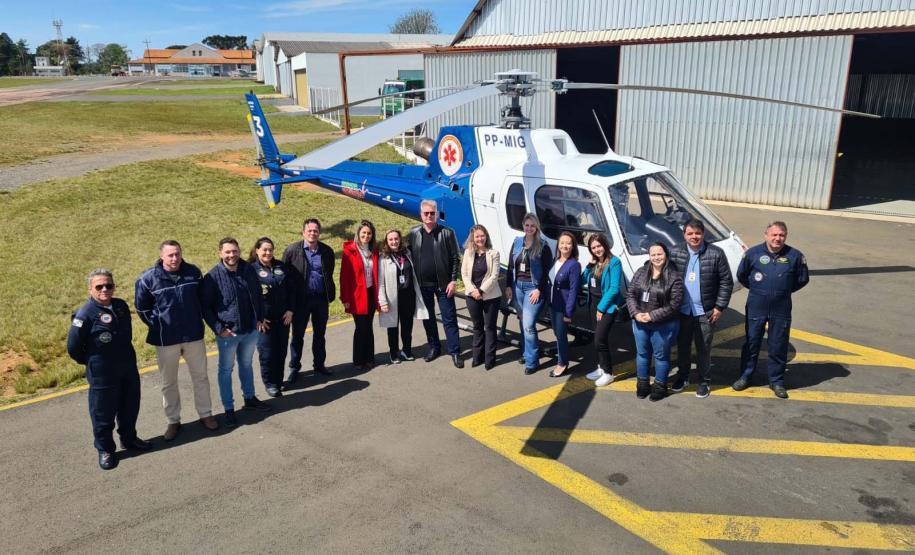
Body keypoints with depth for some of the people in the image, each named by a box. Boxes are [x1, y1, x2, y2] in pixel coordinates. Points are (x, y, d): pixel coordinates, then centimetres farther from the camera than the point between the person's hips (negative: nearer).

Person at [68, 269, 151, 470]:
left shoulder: (121, 306, 1)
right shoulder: (85, 314, -18)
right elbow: (73, 347, -12)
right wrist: (93, 362, 0)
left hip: (129, 368, 6)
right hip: (102, 374, -6)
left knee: (130, 407, 19)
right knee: (103, 413, 8)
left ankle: (129, 438, 39)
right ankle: (105, 450, 25)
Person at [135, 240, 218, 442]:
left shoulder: (193, 272, -5)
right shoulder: (148, 278, -10)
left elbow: (202, 297, 11)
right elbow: (141, 307, 3)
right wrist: (156, 326, 2)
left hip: (194, 335, 1)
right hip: (165, 340, -1)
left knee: (200, 376, 13)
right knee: (168, 382, 12)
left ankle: (205, 414, 28)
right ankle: (173, 421, 26)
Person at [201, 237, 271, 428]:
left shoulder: (249, 270, -2)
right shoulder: (213, 277, -15)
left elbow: (258, 296, 12)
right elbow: (205, 306, -10)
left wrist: (260, 318, 8)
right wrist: (218, 328, -15)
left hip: (250, 330, 4)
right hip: (227, 333, -4)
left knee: (247, 365, 21)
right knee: (226, 370, 9)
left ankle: (250, 399, 38)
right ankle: (229, 409, 20)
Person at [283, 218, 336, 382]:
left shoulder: (327, 251, 2)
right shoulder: (292, 250, -7)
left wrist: (331, 295, 7)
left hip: (321, 299, 3)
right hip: (301, 299, -3)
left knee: (319, 334, 15)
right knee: (297, 335, 6)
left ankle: (319, 364, 29)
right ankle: (294, 368, 19)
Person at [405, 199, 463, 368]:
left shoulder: (447, 233, -3)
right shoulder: (413, 234, 4)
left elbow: (455, 259, -3)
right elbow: (409, 257, 6)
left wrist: (453, 280, -10)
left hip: (443, 284, -3)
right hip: (422, 284, 3)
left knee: (449, 319, 1)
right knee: (428, 318, 13)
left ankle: (455, 352, 8)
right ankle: (434, 347, 27)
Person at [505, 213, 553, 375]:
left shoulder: (543, 246, -6)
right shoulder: (517, 243, 8)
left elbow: (546, 271, -8)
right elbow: (510, 266, 11)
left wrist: (539, 290, -14)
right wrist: (508, 286, 6)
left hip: (533, 287, -5)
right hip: (517, 286, 5)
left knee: (528, 325, -11)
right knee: (523, 323, 14)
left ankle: (532, 361, -3)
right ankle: (528, 352, 29)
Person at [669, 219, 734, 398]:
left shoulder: (716, 254, -9)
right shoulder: (675, 253, -2)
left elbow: (726, 282, -5)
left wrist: (719, 306, -8)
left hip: (705, 312, -2)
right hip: (682, 310, 2)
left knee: (703, 348, 8)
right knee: (682, 345, 15)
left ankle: (704, 381, 24)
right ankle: (682, 376, 34)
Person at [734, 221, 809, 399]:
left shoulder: (795, 256, -4)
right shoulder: (753, 253, -6)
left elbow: (803, 279, 11)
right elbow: (741, 275, 7)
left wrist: (784, 290, 9)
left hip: (781, 310, 1)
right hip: (756, 308, 0)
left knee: (779, 347, 9)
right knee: (751, 343, 10)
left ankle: (777, 381, 23)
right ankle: (745, 377, 23)